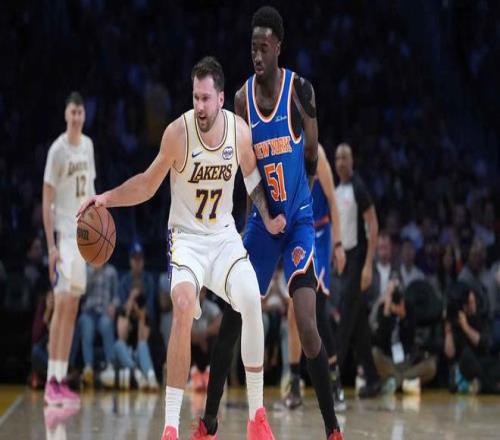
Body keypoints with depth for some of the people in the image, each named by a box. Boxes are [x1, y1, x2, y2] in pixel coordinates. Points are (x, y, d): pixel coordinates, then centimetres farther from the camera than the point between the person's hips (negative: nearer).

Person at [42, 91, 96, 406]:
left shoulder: (88, 145, 10)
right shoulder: (58, 150, -12)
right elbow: (47, 200, -12)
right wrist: (51, 245, -18)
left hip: (83, 234, 7)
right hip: (63, 234, -7)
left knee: (73, 307, 7)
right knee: (62, 304, -12)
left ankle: (63, 379, 11)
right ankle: (52, 382, -11)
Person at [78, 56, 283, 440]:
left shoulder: (241, 131, -9)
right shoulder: (178, 132, -17)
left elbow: (254, 179, 10)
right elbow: (148, 184, -5)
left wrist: (268, 218, -3)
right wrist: (107, 198, -17)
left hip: (224, 236, 3)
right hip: (186, 236, -3)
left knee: (252, 301, -19)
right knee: (183, 305, -29)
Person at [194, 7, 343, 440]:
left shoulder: (300, 89, -11)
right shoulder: (242, 97, -2)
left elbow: (312, 157, -3)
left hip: (299, 219, -4)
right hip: (261, 220, 4)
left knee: (307, 326, -18)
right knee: (232, 319, 5)